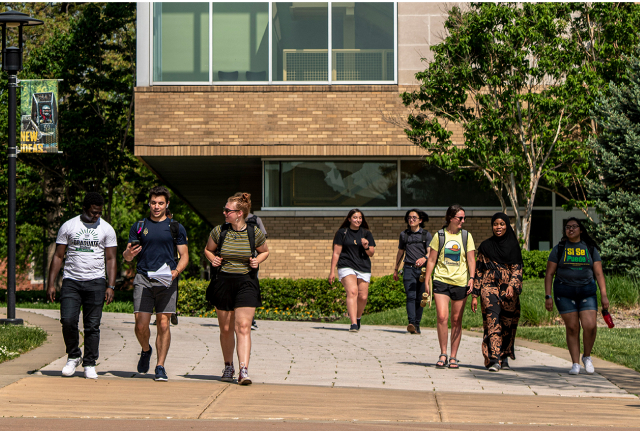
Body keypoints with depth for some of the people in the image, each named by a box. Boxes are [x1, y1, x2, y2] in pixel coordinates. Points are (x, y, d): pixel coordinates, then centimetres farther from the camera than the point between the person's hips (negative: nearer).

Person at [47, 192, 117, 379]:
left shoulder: (107, 229, 6)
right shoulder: (68, 226, 6)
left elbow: (111, 259, 6)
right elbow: (58, 256, 7)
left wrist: (111, 286, -3)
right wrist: (51, 284, 1)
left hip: (95, 282, 0)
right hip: (71, 281, 0)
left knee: (92, 325, -1)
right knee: (68, 320, -12)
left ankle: (90, 364, 8)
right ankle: (73, 356, 9)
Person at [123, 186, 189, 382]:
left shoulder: (176, 228, 10)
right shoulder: (139, 227, 13)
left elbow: (184, 256, 9)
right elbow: (127, 257, 12)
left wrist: (176, 271, -11)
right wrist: (128, 253, -13)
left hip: (167, 281, -1)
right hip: (143, 279, 1)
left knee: (163, 324, -5)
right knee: (141, 325, -7)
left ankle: (160, 367, 3)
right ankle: (146, 351, 23)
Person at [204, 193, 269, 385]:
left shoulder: (254, 233, -2)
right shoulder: (219, 231, 0)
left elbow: (265, 251, 15)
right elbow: (208, 249, 17)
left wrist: (257, 260, -6)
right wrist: (213, 259, -4)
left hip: (246, 283, -2)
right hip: (223, 282, 2)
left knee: (243, 327, -13)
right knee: (226, 329, 10)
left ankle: (244, 371, -17)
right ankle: (228, 367, 30)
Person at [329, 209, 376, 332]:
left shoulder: (366, 233, 13)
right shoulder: (342, 233, 7)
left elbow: (371, 254, 12)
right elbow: (336, 253, 8)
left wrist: (366, 247, -10)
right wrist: (332, 271, 3)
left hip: (363, 268, 3)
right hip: (346, 266, -3)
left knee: (363, 297, -2)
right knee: (352, 292, -22)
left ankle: (357, 318, 29)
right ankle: (353, 324, -30)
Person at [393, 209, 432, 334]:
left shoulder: (426, 235, 6)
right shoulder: (404, 234, 13)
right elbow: (400, 253, 23)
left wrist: (424, 258, -26)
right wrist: (396, 270, 28)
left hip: (422, 269, 0)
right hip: (409, 269, 0)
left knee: (419, 298, 3)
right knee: (411, 296, -14)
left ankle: (417, 324, 13)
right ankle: (411, 324, -26)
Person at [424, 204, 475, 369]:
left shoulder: (466, 236, 7)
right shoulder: (439, 236, 4)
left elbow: (471, 259, 4)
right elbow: (432, 260, 8)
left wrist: (471, 278, -9)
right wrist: (427, 280, 3)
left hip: (460, 282, 1)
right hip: (441, 281, -1)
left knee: (456, 320, 4)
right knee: (442, 317, -14)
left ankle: (453, 357, 12)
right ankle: (443, 355, -3)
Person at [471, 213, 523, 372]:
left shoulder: (513, 245, 10)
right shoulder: (486, 246, 11)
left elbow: (517, 268, 2)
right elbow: (478, 270, 11)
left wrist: (512, 285, -15)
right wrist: (475, 295, 6)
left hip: (508, 290, 1)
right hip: (489, 286, -1)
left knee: (508, 323, 1)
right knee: (492, 320, -16)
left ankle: (504, 358, 15)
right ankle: (494, 360, -23)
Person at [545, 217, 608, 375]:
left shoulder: (590, 249, 10)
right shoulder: (559, 249, 7)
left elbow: (599, 273, 8)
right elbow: (549, 274, 5)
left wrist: (604, 295, 0)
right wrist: (548, 296, -4)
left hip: (587, 291, 1)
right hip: (564, 292, -1)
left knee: (590, 326, -13)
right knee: (572, 327, -5)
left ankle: (587, 356, 11)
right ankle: (575, 364, 4)